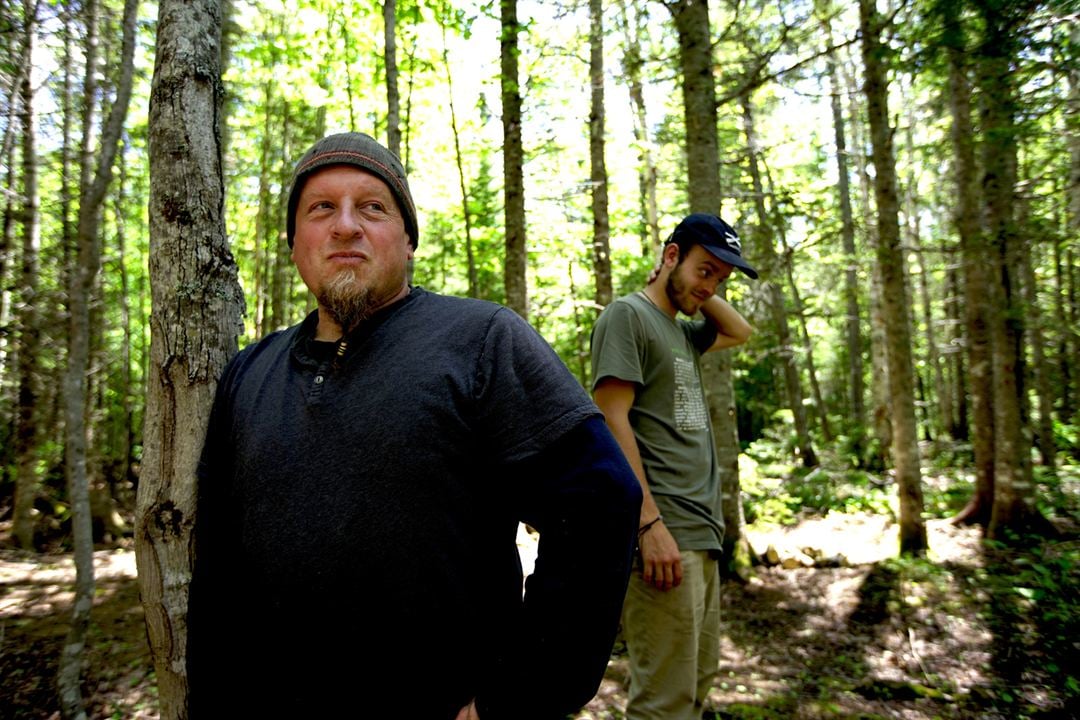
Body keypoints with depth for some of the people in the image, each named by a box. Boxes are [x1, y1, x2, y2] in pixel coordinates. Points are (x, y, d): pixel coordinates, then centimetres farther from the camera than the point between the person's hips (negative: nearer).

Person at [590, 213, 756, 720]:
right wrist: (650, 522, -20)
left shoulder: (682, 332, 18)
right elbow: (611, 421, -16)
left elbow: (739, 332, 37)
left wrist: (702, 295, 18)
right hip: (664, 534, -9)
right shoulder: (628, 315, -7)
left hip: (701, 533, 9)